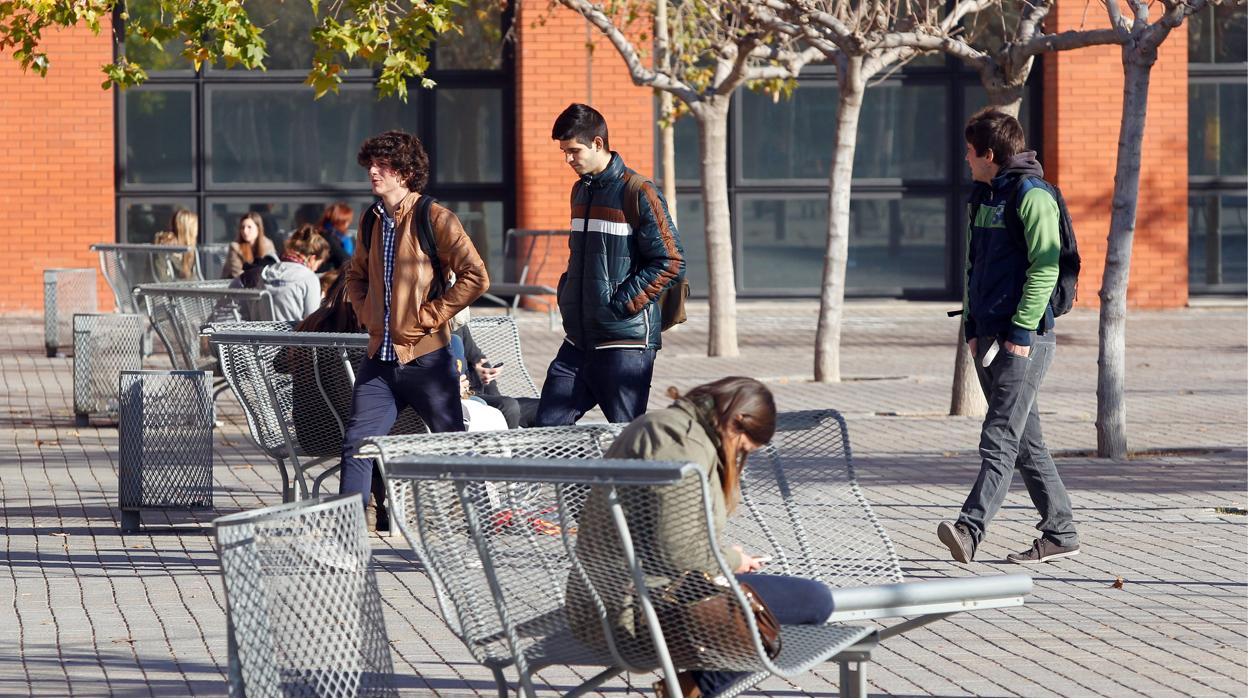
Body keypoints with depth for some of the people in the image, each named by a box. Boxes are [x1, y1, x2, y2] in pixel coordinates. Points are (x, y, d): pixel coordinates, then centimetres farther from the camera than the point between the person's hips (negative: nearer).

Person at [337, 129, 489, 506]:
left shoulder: (435, 219, -10)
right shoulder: (371, 220, 10)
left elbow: (475, 277, -14)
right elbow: (356, 275, 28)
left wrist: (429, 316, -14)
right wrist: (366, 314, 10)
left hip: (426, 358, -6)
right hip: (380, 358, 6)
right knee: (356, 444, -2)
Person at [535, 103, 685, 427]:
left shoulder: (637, 194, -10)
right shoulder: (581, 190, 16)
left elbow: (671, 263, -14)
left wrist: (622, 303, -15)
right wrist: (566, 294, 12)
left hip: (625, 341, -8)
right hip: (578, 339, 8)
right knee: (547, 425, 2)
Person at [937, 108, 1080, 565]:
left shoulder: (1032, 195, -11)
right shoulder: (983, 196, 17)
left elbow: (1045, 267, -17)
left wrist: (1021, 331, -19)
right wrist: (973, 327, 15)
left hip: (1025, 338, -9)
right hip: (990, 337, 9)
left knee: (999, 441, -14)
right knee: (1025, 442, 11)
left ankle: (970, 530, -25)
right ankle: (1059, 533, 18)